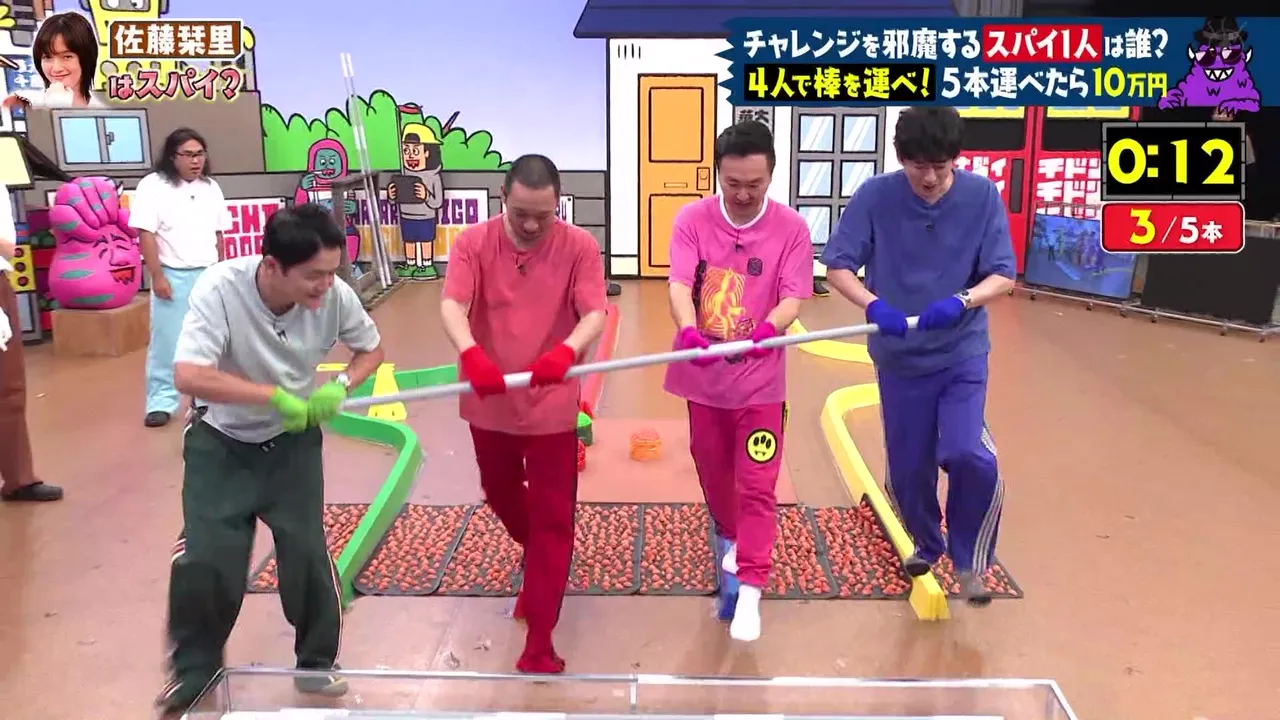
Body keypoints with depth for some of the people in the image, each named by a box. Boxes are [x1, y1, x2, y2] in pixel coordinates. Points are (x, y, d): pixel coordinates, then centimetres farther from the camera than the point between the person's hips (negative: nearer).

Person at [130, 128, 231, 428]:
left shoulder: (211, 187, 10)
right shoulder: (153, 186, -6)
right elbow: (146, 234, -10)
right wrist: (157, 276, -14)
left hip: (209, 275, 5)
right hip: (174, 276, -4)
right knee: (166, 340, -1)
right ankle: (161, 402, 6)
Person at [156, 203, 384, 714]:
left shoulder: (334, 295, -22)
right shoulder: (220, 288, -31)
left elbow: (372, 348, -3)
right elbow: (188, 376, -40)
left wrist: (340, 386, -22)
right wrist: (276, 396, -40)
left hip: (292, 442, 2)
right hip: (220, 443, -2)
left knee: (307, 554, 0)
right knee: (203, 561, -3)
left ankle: (317, 663, 24)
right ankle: (194, 670, 24)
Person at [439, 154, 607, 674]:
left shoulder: (579, 246, -10)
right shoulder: (473, 243, -8)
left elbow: (594, 312, -19)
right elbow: (451, 304, -20)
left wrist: (567, 351, -41)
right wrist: (470, 353, -42)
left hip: (551, 406, -2)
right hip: (490, 403, 3)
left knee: (552, 517, 0)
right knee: (500, 496, 24)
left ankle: (539, 641, 10)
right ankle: (537, 562, 56)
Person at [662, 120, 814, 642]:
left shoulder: (791, 227, -8)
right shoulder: (692, 219, -6)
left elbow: (793, 296, -14)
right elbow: (679, 284, -17)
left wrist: (769, 328, -37)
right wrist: (688, 329, -38)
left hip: (760, 379, -2)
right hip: (703, 375, 2)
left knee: (757, 487, -1)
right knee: (712, 471, 20)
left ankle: (749, 590, 6)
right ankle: (731, 538, 47)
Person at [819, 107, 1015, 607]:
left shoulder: (982, 196, -9)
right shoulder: (874, 196, -11)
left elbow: (1004, 275, -9)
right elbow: (836, 266, -10)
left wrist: (962, 301, -30)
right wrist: (873, 305, -30)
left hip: (963, 352, -1)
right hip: (899, 357, 1)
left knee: (967, 454, -21)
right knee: (907, 470, 10)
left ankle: (970, 561, 6)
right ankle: (927, 545, 42)